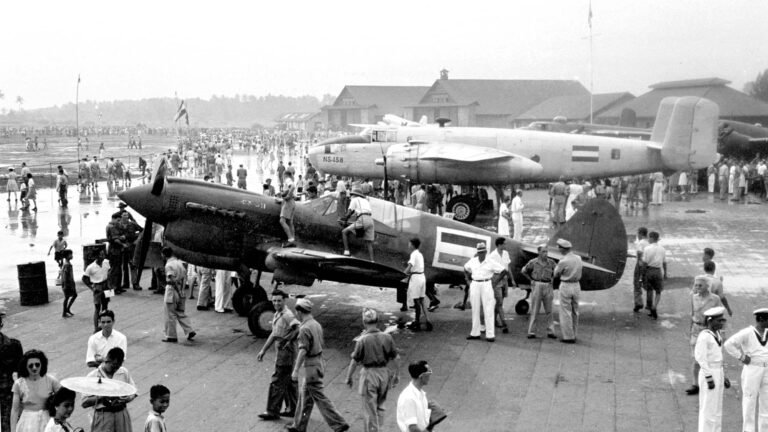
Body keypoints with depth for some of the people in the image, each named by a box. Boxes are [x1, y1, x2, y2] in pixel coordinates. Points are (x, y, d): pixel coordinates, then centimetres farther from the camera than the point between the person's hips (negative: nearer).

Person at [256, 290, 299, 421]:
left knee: (277, 382, -3)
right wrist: (263, 350, 22)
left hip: (286, 352, -10)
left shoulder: (287, 315, -18)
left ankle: (273, 411, 4)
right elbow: (274, 334, 21)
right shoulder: (276, 315, 12)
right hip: (280, 351, 10)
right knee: (288, 382, 16)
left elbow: (299, 328, -31)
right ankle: (293, 409, 24)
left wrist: (288, 339, -23)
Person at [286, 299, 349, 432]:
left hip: (311, 366, -9)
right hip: (319, 362, 9)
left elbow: (303, 351, -23)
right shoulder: (316, 324, 9)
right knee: (304, 395, 17)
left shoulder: (305, 328, -19)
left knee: (320, 398, -3)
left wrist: (296, 370, -21)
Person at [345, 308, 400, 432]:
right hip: (384, 373, 4)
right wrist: (397, 374, 12)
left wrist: (348, 377, 2)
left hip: (369, 374, -4)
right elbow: (396, 358, 0)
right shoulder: (387, 337, -6)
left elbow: (354, 361, -10)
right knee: (380, 406, 22)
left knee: (370, 409, 7)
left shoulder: (362, 340, -16)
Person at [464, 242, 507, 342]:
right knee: (475, 310, 8)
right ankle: (475, 333, 16)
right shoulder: (472, 261, 4)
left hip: (486, 285, -4)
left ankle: (490, 334, -3)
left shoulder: (491, 262, -7)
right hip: (474, 285, 4)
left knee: (488, 310, -4)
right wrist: (468, 280, 14)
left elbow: (504, 271, -3)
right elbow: (466, 269, 24)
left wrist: (495, 281, -5)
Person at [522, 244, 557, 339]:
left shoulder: (551, 262, 3)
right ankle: (531, 332, 2)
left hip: (548, 287, 3)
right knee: (534, 311, -2)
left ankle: (550, 332, 10)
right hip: (537, 286, -3)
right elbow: (523, 271, 10)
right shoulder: (533, 262, -4)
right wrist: (532, 280, 8)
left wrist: (551, 279, 9)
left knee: (549, 310, 4)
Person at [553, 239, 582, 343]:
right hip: (576, 285, 7)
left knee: (565, 312, 1)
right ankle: (573, 335, 22)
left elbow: (556, 274, -5)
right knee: (575, 312, 15)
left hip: (566, 286, -7)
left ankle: (568, 337, 2)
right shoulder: (578, 258, 3)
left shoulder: (563, 261, -17)